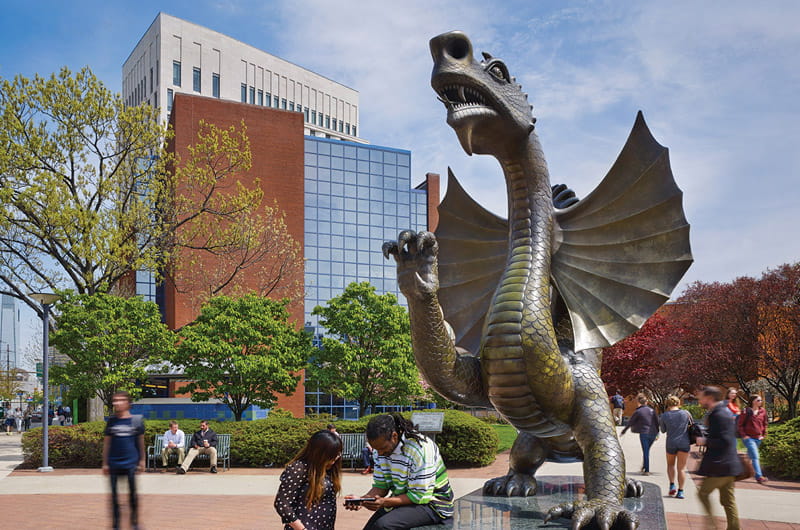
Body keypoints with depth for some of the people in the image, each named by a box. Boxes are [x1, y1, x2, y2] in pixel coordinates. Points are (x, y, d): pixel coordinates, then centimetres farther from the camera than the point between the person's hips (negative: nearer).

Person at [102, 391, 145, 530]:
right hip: (114, 464, 1)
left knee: (133, 493, 3)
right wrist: (105, 463, 8)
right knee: (114, 495, 6)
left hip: (131, 463, -1)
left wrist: (142, 460, 11)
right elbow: (106, 443, 9)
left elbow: (141, 441, 9)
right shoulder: (111, 421, 4)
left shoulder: (137, 420, 0)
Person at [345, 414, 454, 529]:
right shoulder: (383, 447, -2)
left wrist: (385, 502, -32)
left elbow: (420, 496, -23)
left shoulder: (419, 450, -25)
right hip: (403, 499, 8)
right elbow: (381, 486, 2)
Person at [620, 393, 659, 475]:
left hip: (644, 433, -4)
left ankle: (646, 470, 2)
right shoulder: (652, 410, 5)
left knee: (645, 452, 2)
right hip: (653, 434, 4)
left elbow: (630, 422, 0)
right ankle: (644, 466, 23)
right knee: (647, 451, 19)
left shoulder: (638, 412, -6)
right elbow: (657, 422, 10)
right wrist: (657, 433, 22)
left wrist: (623, 431, 12)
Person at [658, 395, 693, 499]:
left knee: (670, 464, 22)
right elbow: (692, 424, 12)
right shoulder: (686, 413, -3)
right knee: (681, 468, 5)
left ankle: (672, 485, 7)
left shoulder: (664, 416, -4)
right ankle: (680, 491, 2)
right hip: (684, 443, 0)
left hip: (671, 443, 0)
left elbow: (663, 430, 6)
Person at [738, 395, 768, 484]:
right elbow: (739, 424, -4)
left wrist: (763, 435, 10)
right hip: (749, 438, -5)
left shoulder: (763, 411, 6)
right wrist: (743, 435, -10)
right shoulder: (746, 411, -7)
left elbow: (764, 424, 18)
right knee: (755, 457, -15)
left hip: (758, 438, 6)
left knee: (750, 456, 17)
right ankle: (759, 476, -21)